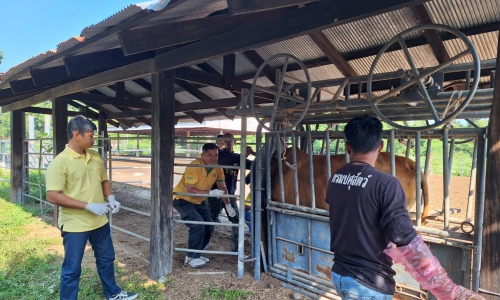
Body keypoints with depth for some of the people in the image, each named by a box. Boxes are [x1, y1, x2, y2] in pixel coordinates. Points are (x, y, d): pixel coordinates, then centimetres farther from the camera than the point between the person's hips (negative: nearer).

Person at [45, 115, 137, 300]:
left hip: (100, 221, 7)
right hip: (75, 225, -7)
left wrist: (110, 198, -4)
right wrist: (88, 205, -25)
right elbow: (52, 196, -21)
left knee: (106, 259, 22)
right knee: (72, 269, 8)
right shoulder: (60, 162, -17)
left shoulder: (95, 156, 4)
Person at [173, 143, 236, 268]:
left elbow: (222, 187, 3)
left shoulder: (217, 168, -9)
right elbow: (189, 190, -34)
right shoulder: (194, 166, -30)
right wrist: (211, 192, -37)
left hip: (198, 201, 7)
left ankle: (196, 254, 22)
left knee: (209, 226, 4)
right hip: (182, 199, -7)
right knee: (198, 224, -22)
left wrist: (228, 205, -1)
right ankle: (191, 258, -6)